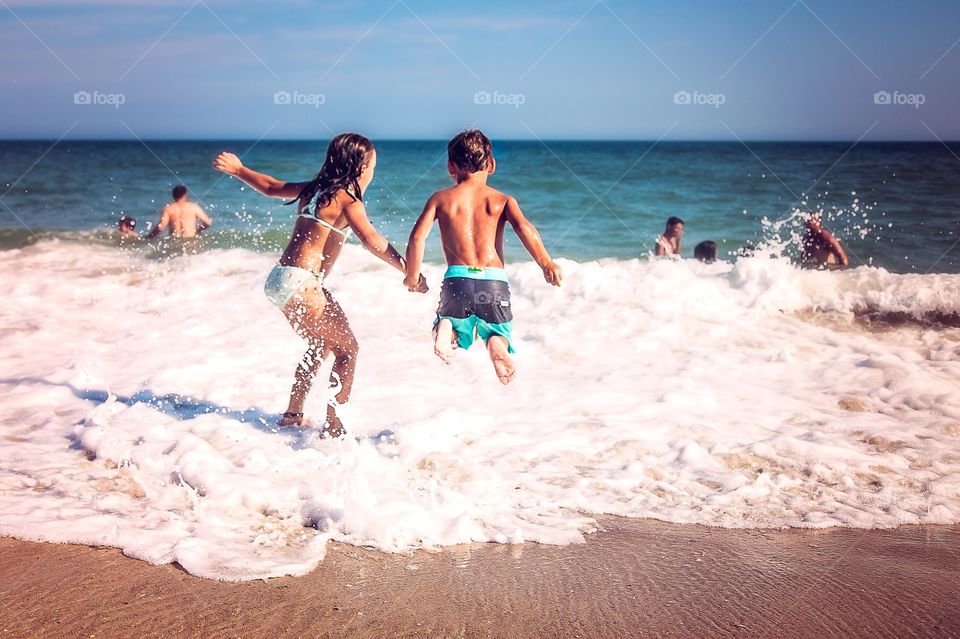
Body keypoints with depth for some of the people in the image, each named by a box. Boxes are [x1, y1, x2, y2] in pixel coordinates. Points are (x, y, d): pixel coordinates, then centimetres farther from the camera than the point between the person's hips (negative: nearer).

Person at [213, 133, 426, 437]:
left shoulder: (315, 189, 14)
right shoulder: (347, 200, -10)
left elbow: (271, 186, 26)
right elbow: (371, 239, -25)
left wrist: (237, 169, 43)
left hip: (281, 278, 10)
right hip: (299, 284, -10)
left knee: (324, 343, 24)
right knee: (347, 349, -2)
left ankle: (293, 414, 32)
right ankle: (333, 428, -3)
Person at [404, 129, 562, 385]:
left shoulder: (441, 198, 12)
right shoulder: (502, 200, 12)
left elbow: (417, 237, 1)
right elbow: (523, 227, -7)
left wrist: (412, 277, 12)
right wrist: (546, 263, -15)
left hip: (457, 278, 0)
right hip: (494, 280, 0)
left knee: (451, 322, 26)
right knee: (499, 332, 21)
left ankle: (446, 328, -13)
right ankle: (497, 342, -18)